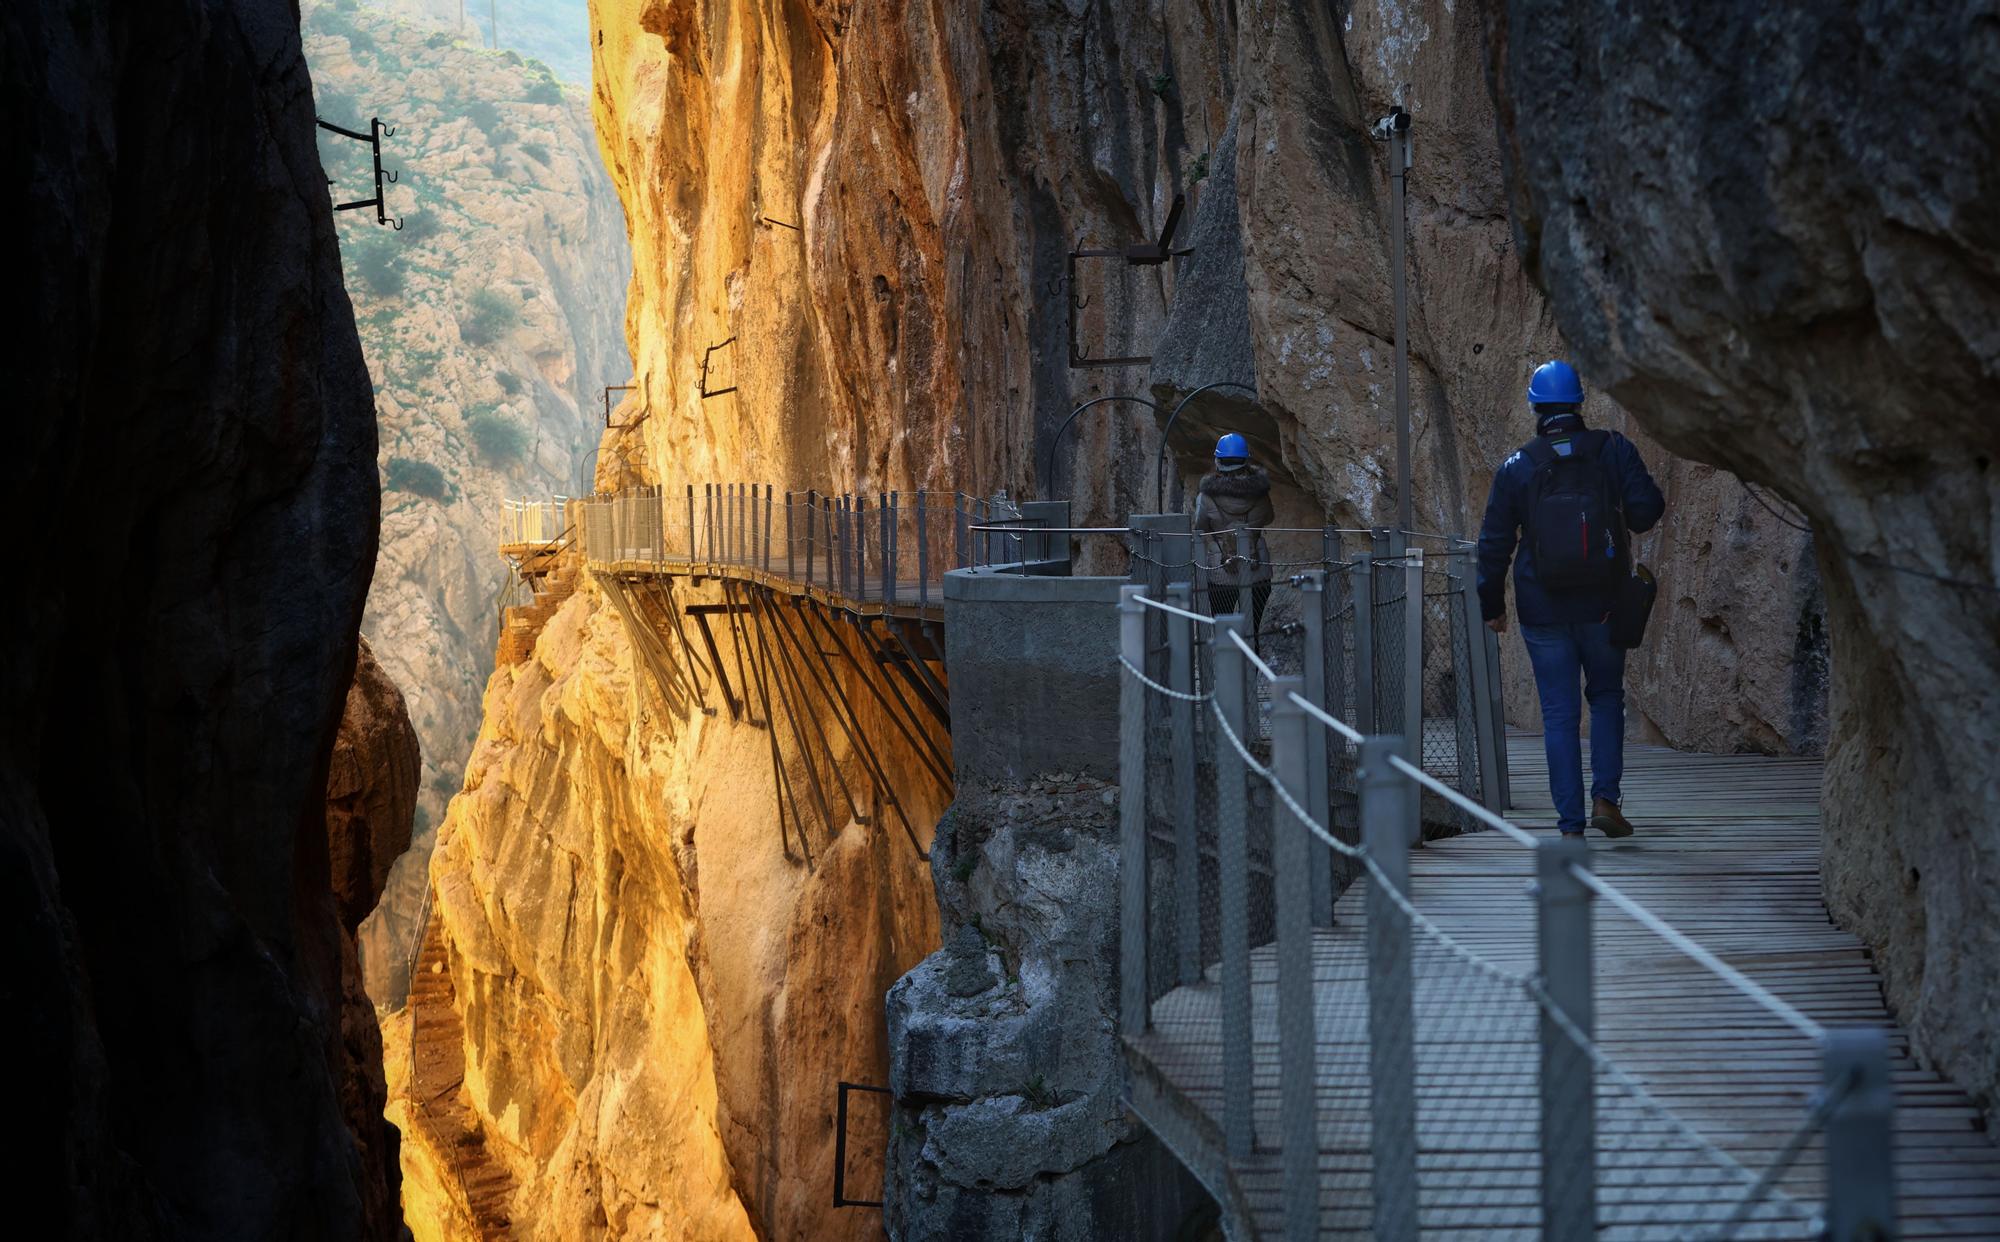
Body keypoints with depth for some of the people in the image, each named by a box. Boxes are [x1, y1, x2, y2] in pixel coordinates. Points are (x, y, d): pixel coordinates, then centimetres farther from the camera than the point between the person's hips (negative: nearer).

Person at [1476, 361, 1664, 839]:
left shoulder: (1516, 467, -2)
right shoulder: (1613, 450, -4)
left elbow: (1494, 543, 2)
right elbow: (1646, 510, -9)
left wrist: (1492, 604, 12)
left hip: (1543, 611, 0)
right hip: (1603, 604, 0)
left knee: (1559, 714, 5)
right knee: (1606, 697, 19)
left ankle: (1570, 823, 2)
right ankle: (1606, 797, 3)